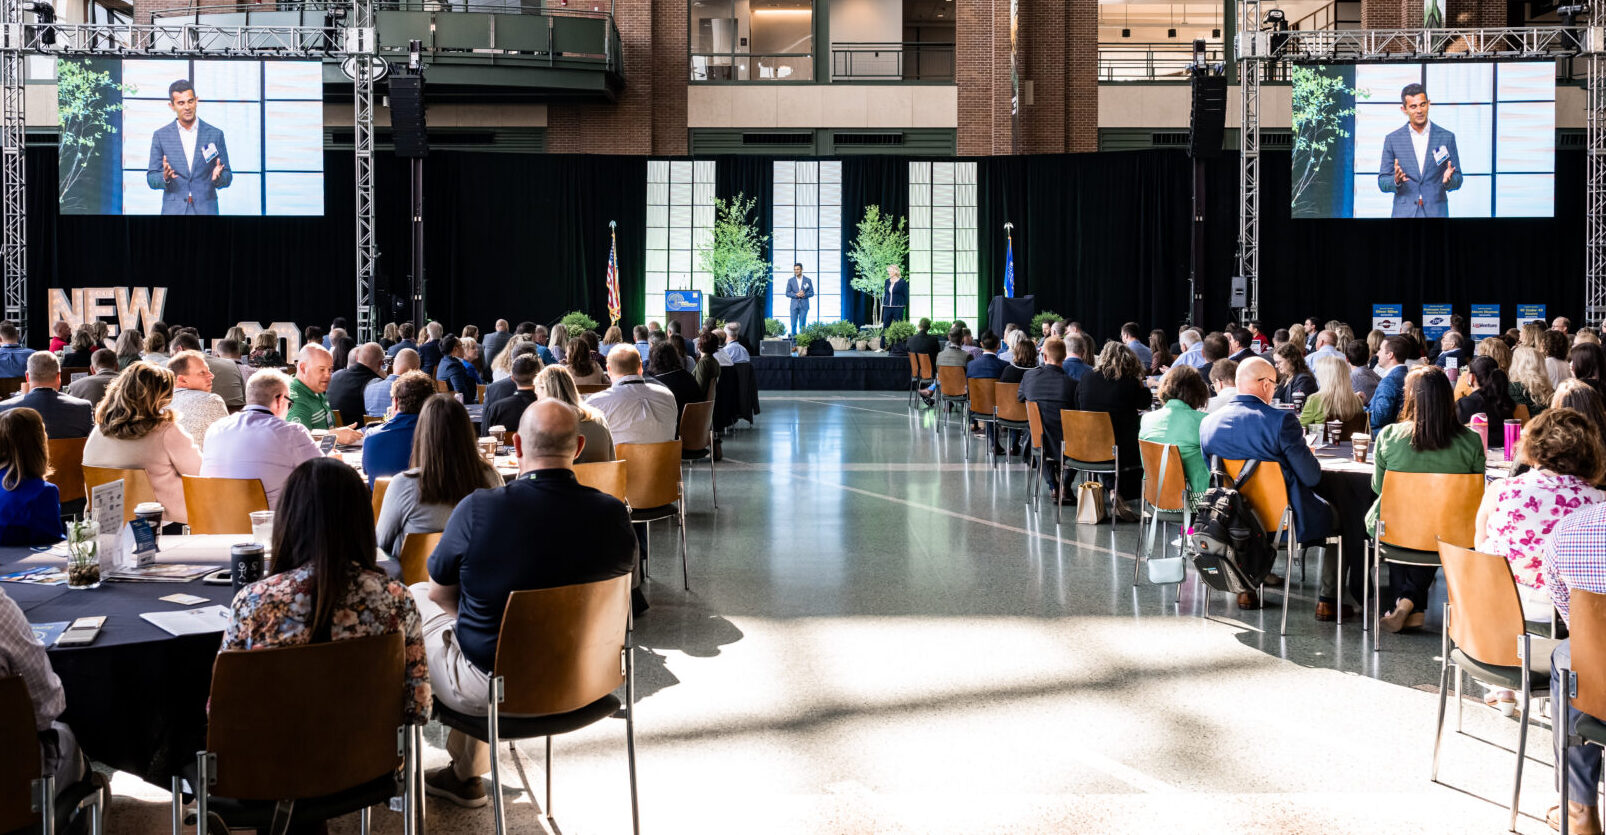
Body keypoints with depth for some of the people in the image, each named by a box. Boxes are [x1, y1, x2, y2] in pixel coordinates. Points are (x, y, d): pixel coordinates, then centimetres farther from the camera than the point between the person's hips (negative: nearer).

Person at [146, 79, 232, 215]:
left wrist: (218, 177, -15)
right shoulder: (160, 136, 7)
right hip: (173, 210, 0)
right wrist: (164, 178, -15)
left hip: (206, 209, 0)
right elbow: (151, 178, 7)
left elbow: (227, 178, 7)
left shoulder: (215, 134, 6)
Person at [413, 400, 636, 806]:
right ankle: (466, 773, 41)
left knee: (414, 598, 21)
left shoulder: (477, 509, -20)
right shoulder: (613, 514, -13)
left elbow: (440, 592, -4)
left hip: (489, 688, -4)